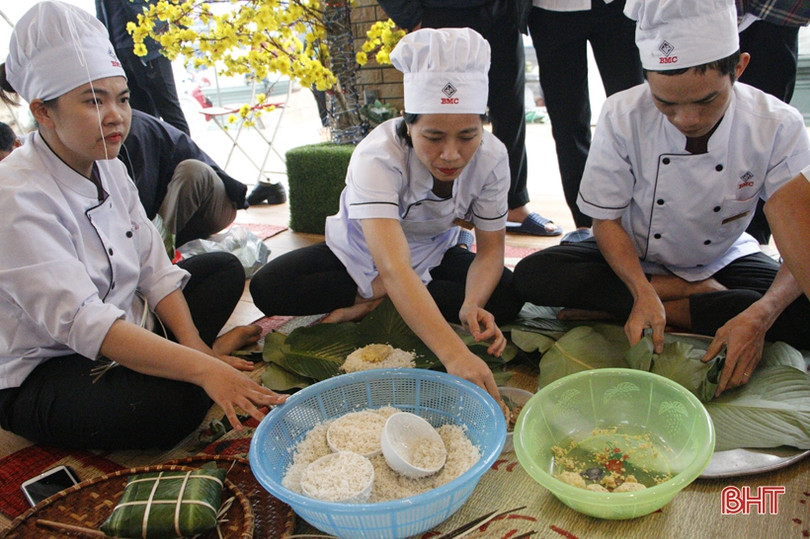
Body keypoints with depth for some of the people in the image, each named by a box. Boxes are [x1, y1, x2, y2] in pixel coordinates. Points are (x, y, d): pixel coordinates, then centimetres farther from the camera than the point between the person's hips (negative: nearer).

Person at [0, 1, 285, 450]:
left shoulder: (109, 169, 0)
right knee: (172, 403, -33)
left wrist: (194, 347, -15)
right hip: (40, 376, -8)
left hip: (123, 335, 8)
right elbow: (81, 322, -34)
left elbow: (154, 269, -2)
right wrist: (201, 368, -42)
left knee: (224, 269, 8)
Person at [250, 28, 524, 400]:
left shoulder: (491, 157, -23)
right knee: (267, 288, -24)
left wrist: (471, 305, -38)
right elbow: (394, 268, -50)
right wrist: (454, 355, -62)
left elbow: (490, 250, -15)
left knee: (506, 296, -25)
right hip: (359, 254, -2)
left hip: (433, 256, 3)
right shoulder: (377, 158, -37)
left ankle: (371, 305, -15)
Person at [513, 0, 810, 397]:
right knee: (531, 276, -25)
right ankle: (696, 293, -16)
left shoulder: (777, 126, -20)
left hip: (722, 262, 1)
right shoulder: (623, 116, -22)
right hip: (633, 260, 0)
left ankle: (632, 310, -19)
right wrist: (644, 292, -30)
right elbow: (606, 220, -15)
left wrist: (760, 316, -37)